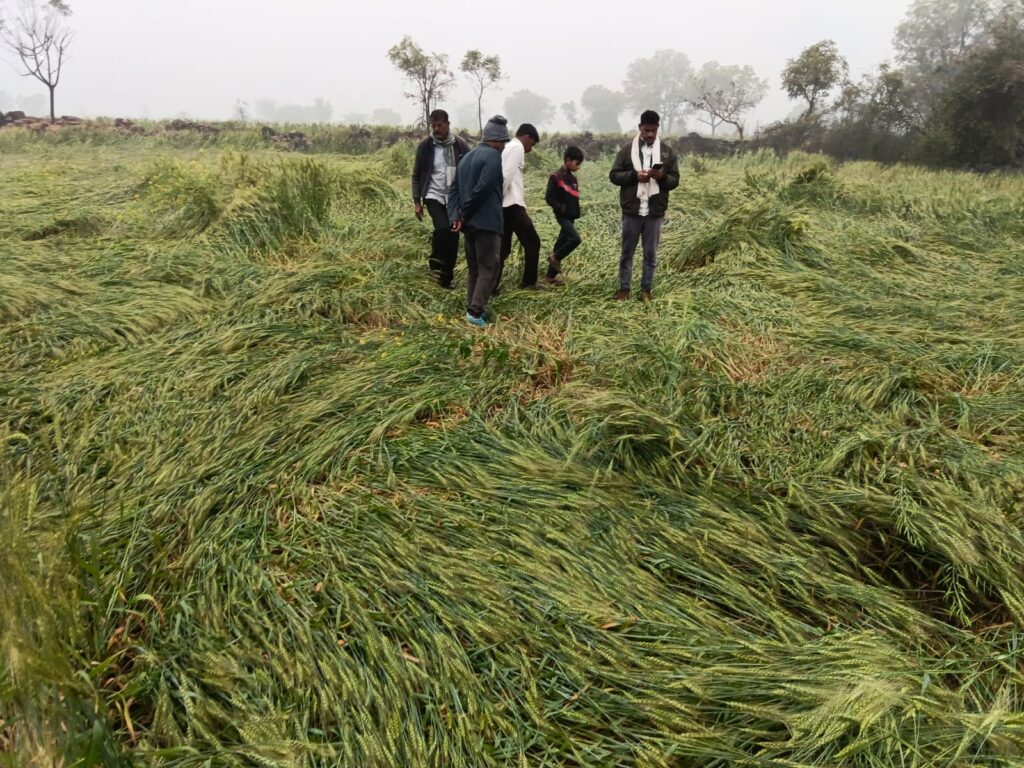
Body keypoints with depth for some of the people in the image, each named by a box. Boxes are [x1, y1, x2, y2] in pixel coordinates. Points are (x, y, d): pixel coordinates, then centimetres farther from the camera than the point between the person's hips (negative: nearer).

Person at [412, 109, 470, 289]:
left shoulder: (460, 145, -1)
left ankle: (446, 277, 16)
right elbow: (417, 175, 4)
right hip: (434, 196, -2)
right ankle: (436, 263, -7)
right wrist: (417, 202, 0)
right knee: (442, 227, -26)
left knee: (453, 237, 3)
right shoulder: (425, 145, -2)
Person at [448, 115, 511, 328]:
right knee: (489, 268, -5)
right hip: (487, 221, -8)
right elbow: (482, 188, -19)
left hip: (469, 222, 8)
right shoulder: (493, 156, -8)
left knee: (474, 268, 14)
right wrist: (465, 213, -9)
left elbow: (454, 188, 10)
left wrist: (456, 215, -1)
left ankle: (472, 309, 15)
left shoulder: (467, 157, 19)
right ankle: (475, 312, -11)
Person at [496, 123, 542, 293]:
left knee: (503, 247, 9)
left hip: (503, 205, 9)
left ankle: (490, 285, 3)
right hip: (512, 204, -9)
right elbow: (507, 176, -17)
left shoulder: (506, 148, 23)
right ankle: (529, 282, 8)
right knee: (532, 242, 3)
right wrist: (498, 199, -16)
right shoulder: (517, 148, -5)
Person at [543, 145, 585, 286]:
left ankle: (550, 276, 13)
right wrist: (561, 208, -18)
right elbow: (549, 198, -13)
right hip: (562, 216, -8)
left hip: (570, 217, 8)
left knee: (561, 244, 8)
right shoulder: (556, 177, -9)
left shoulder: (573, 178, 14)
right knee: (575, 239, -22)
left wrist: (575, 213, 8)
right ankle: (555, 257, -2)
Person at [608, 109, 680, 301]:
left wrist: (662, 176, -18)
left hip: (655, 212, 1)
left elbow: (675, 180, 4)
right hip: (632, 210, -1)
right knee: (627, 252, 7)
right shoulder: (627, 150, 2)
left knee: (651, 253, 7)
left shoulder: (667, 152, 4)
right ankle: (624, 288, 16)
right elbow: (614, 175, -1)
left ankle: (646, 289, 16)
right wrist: (634, 175, -17)